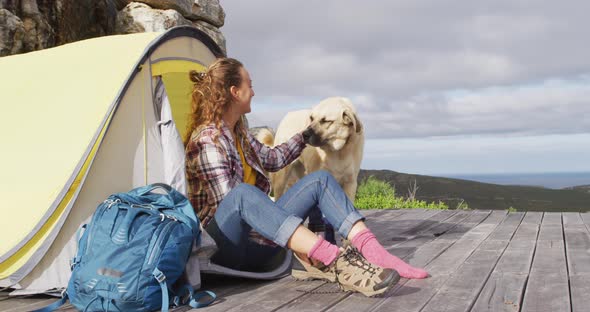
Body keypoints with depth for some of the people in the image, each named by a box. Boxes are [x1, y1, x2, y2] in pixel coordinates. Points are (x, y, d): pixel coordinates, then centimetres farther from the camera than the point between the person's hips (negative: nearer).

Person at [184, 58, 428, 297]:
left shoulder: (238, 132, 12)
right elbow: (230, 201, -21)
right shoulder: (207, 139, -15)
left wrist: (302, 139, 36)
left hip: (256, 235, 8)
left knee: (319, 179, -6)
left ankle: (371, 251, -27)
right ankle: (333, 261, -54)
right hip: (223, 244, -8)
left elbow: (270, 159, 30)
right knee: (243, 193, -41)